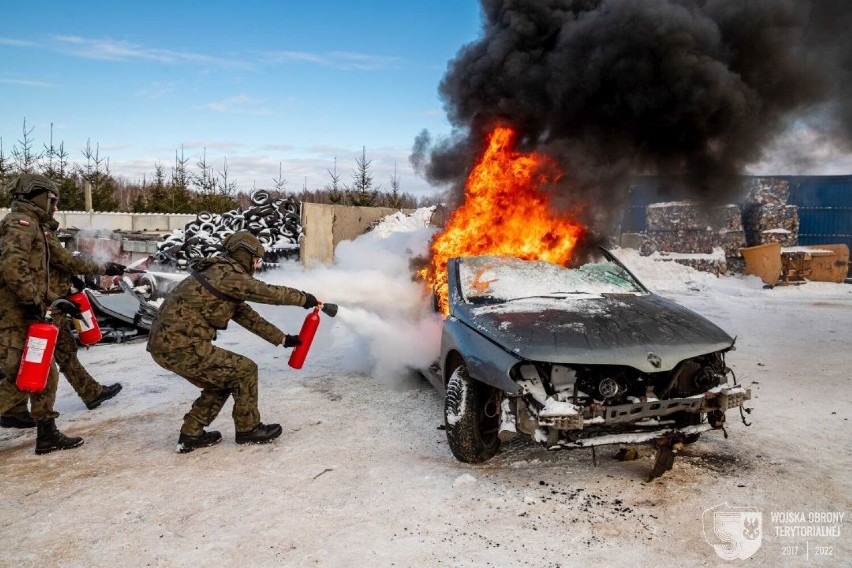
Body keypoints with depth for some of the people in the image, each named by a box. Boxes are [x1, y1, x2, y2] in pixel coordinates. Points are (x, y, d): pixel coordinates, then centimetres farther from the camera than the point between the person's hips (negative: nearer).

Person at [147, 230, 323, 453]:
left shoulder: (220, 274, 18)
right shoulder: (229, 275, -13)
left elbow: (246, 315, 19)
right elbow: (269, 293, -9)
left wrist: (283, 339, 19)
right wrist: (303, 298, 8)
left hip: (165, 342, 10)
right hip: (182, 347, -10)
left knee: (222, 380, 21)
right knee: (245, 370, -1)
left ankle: (191, 435, 26)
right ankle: (248, 429, 13)